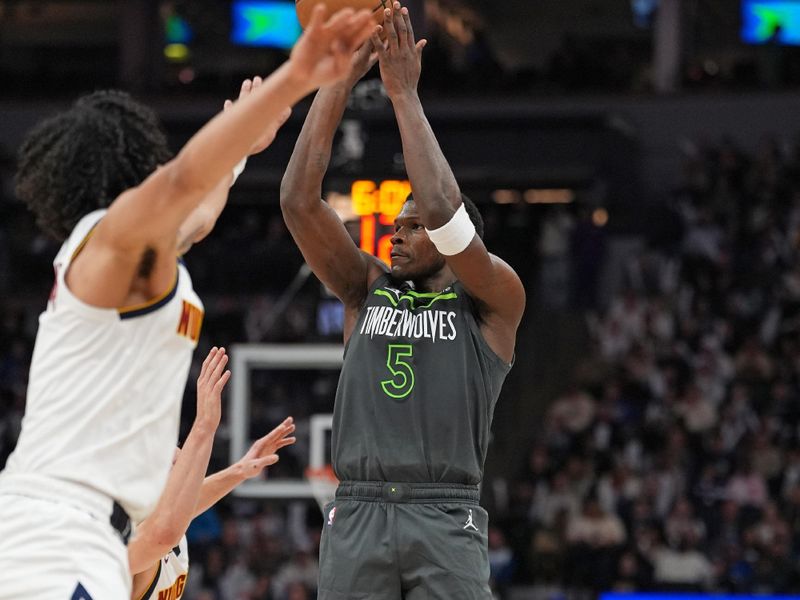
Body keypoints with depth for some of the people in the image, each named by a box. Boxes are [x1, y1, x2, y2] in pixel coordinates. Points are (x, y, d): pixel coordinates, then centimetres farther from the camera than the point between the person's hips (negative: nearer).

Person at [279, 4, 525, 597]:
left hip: (446, 519, -3)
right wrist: (338, 80, -1)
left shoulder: (493, 301, 7)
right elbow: (299, 201, 6)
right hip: (358, 513, 4)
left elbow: (442, 209, -11)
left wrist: (405, 94, -6)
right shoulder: (366, 289, 18)